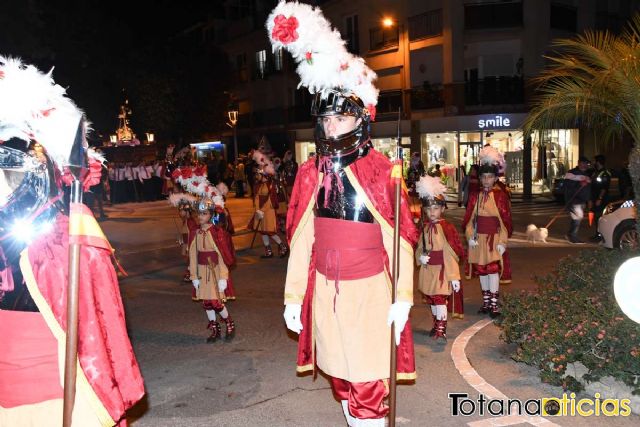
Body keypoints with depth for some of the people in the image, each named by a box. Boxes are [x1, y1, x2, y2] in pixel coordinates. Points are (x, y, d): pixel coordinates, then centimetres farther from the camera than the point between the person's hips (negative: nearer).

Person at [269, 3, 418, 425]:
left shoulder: (380, 169, -7)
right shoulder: (311, 172, 3)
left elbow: (401, 238, -7)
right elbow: (301, 240, 5)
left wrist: (403, 297, -11)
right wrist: (293, 296, 4)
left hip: (369, 290, -4)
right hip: (325, 290, 4)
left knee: (368, 381, 1)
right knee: (342, 377, 15)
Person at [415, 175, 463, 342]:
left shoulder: (447, 228, -12)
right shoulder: (424, 228, 6)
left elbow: (453, 254, -14)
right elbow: (419, 248, 14)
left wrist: (454, 277, -16)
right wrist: (420, 257, -10)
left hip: (442, 271, -6)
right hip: (427, 270, 6)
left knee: (440, 299, -8)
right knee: (432, 300, 16)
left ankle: (441, 330, -2)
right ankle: (436, 325, 32)